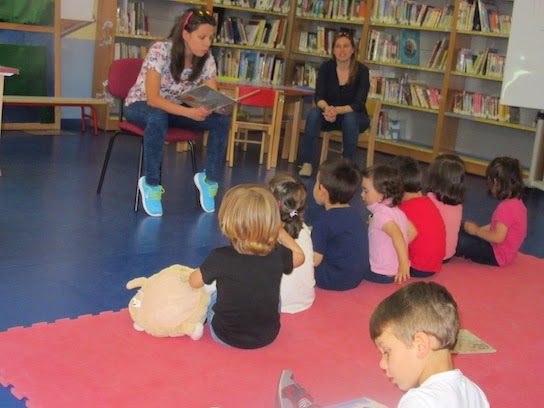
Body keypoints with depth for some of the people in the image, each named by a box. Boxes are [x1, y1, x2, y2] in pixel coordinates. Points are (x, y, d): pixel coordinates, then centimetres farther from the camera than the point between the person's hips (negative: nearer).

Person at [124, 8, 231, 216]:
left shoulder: (206, 59, -11)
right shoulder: (160, 51, -26)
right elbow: (152, 98, -32)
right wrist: (189, 112, -45)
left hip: (177, 108, 5)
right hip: (141, 105, -5)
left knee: (222, 120, -20)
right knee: (158, 119, -42)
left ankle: (210, 179, -6)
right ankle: (151, 184, -25)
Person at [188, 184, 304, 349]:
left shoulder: (220, 258, -24)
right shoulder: (277, 255, -17)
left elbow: (194, 281, -4)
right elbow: (299, 256, 8)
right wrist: (280, 231, 15)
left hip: (226, 337, -2)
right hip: (268, 336, 2)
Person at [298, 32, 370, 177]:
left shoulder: (362, 71, -13)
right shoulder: (326, 67, -7)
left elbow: (358, 104, -21)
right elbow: (318, 96, -15)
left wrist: (337, 110, -39)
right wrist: (327, 108, -39)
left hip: (355, 116, -2)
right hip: (330, 115, 2)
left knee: (350, 118, -36)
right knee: (314, 113, -29)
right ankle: (307, 163, -27)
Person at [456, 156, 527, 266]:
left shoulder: (506, 208, -26)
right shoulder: (517, 202, 6)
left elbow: (498, 237, -29)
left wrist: (477, 231, -15)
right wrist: (478, 229, 8)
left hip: (497, 256, -11)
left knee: (460, 241, -22)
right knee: (461, 232, 12)